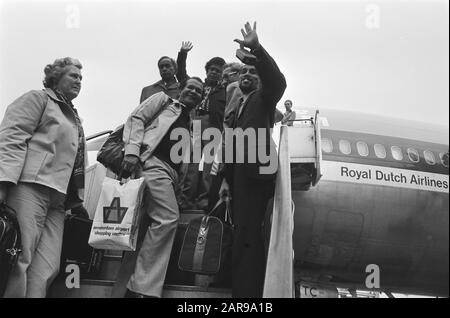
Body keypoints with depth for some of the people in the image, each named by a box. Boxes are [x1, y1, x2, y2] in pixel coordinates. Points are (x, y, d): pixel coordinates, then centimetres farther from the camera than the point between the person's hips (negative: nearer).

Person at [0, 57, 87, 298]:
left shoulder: (73, 118, 31)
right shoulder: (38, 99, 8)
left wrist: (75, 197, 18)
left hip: (57, 197, 8)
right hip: (30, 186, -8)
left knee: (47, 268, -5)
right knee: (19, 260, -16)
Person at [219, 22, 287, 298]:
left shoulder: (264, 97, 11)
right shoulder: (238, 108, 31)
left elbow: (278, 81, -12)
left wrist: (256, 48, -22)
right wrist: (227, 178, 18)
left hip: (256, 171, -8)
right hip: (240, 174, 9)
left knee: (247, 236, -19)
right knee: (244, 235, 7)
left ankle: (247, 293, -25)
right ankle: (249, 289, 11)